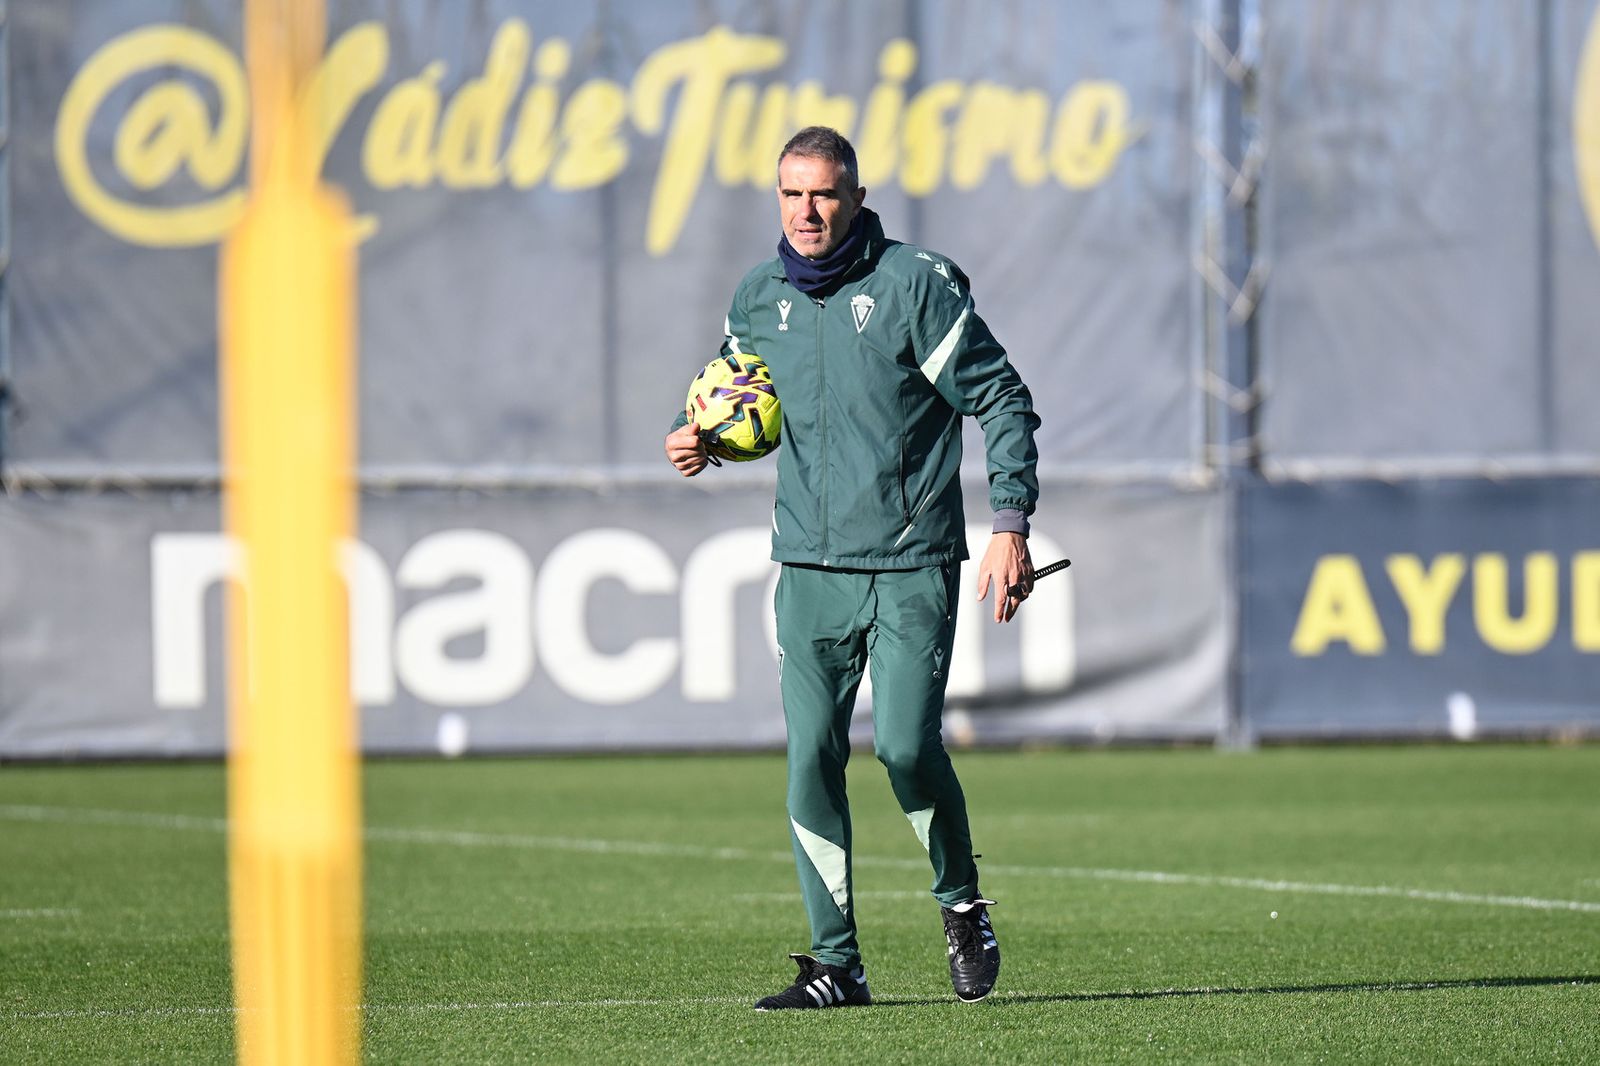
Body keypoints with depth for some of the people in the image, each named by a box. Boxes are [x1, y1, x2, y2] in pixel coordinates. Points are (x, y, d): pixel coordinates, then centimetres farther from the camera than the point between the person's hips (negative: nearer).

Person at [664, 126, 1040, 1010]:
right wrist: (694, 437, 2)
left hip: (912, 567, -4)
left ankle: (962, 903, 12)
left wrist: (1009, 522, -12)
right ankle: (836, 963, 5)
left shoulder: (915, 283, -6)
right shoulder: (758, 298, 9)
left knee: (905, 743, -15)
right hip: (808, 566, 4)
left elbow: (1001, 398, -4)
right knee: (812, 759, -2)